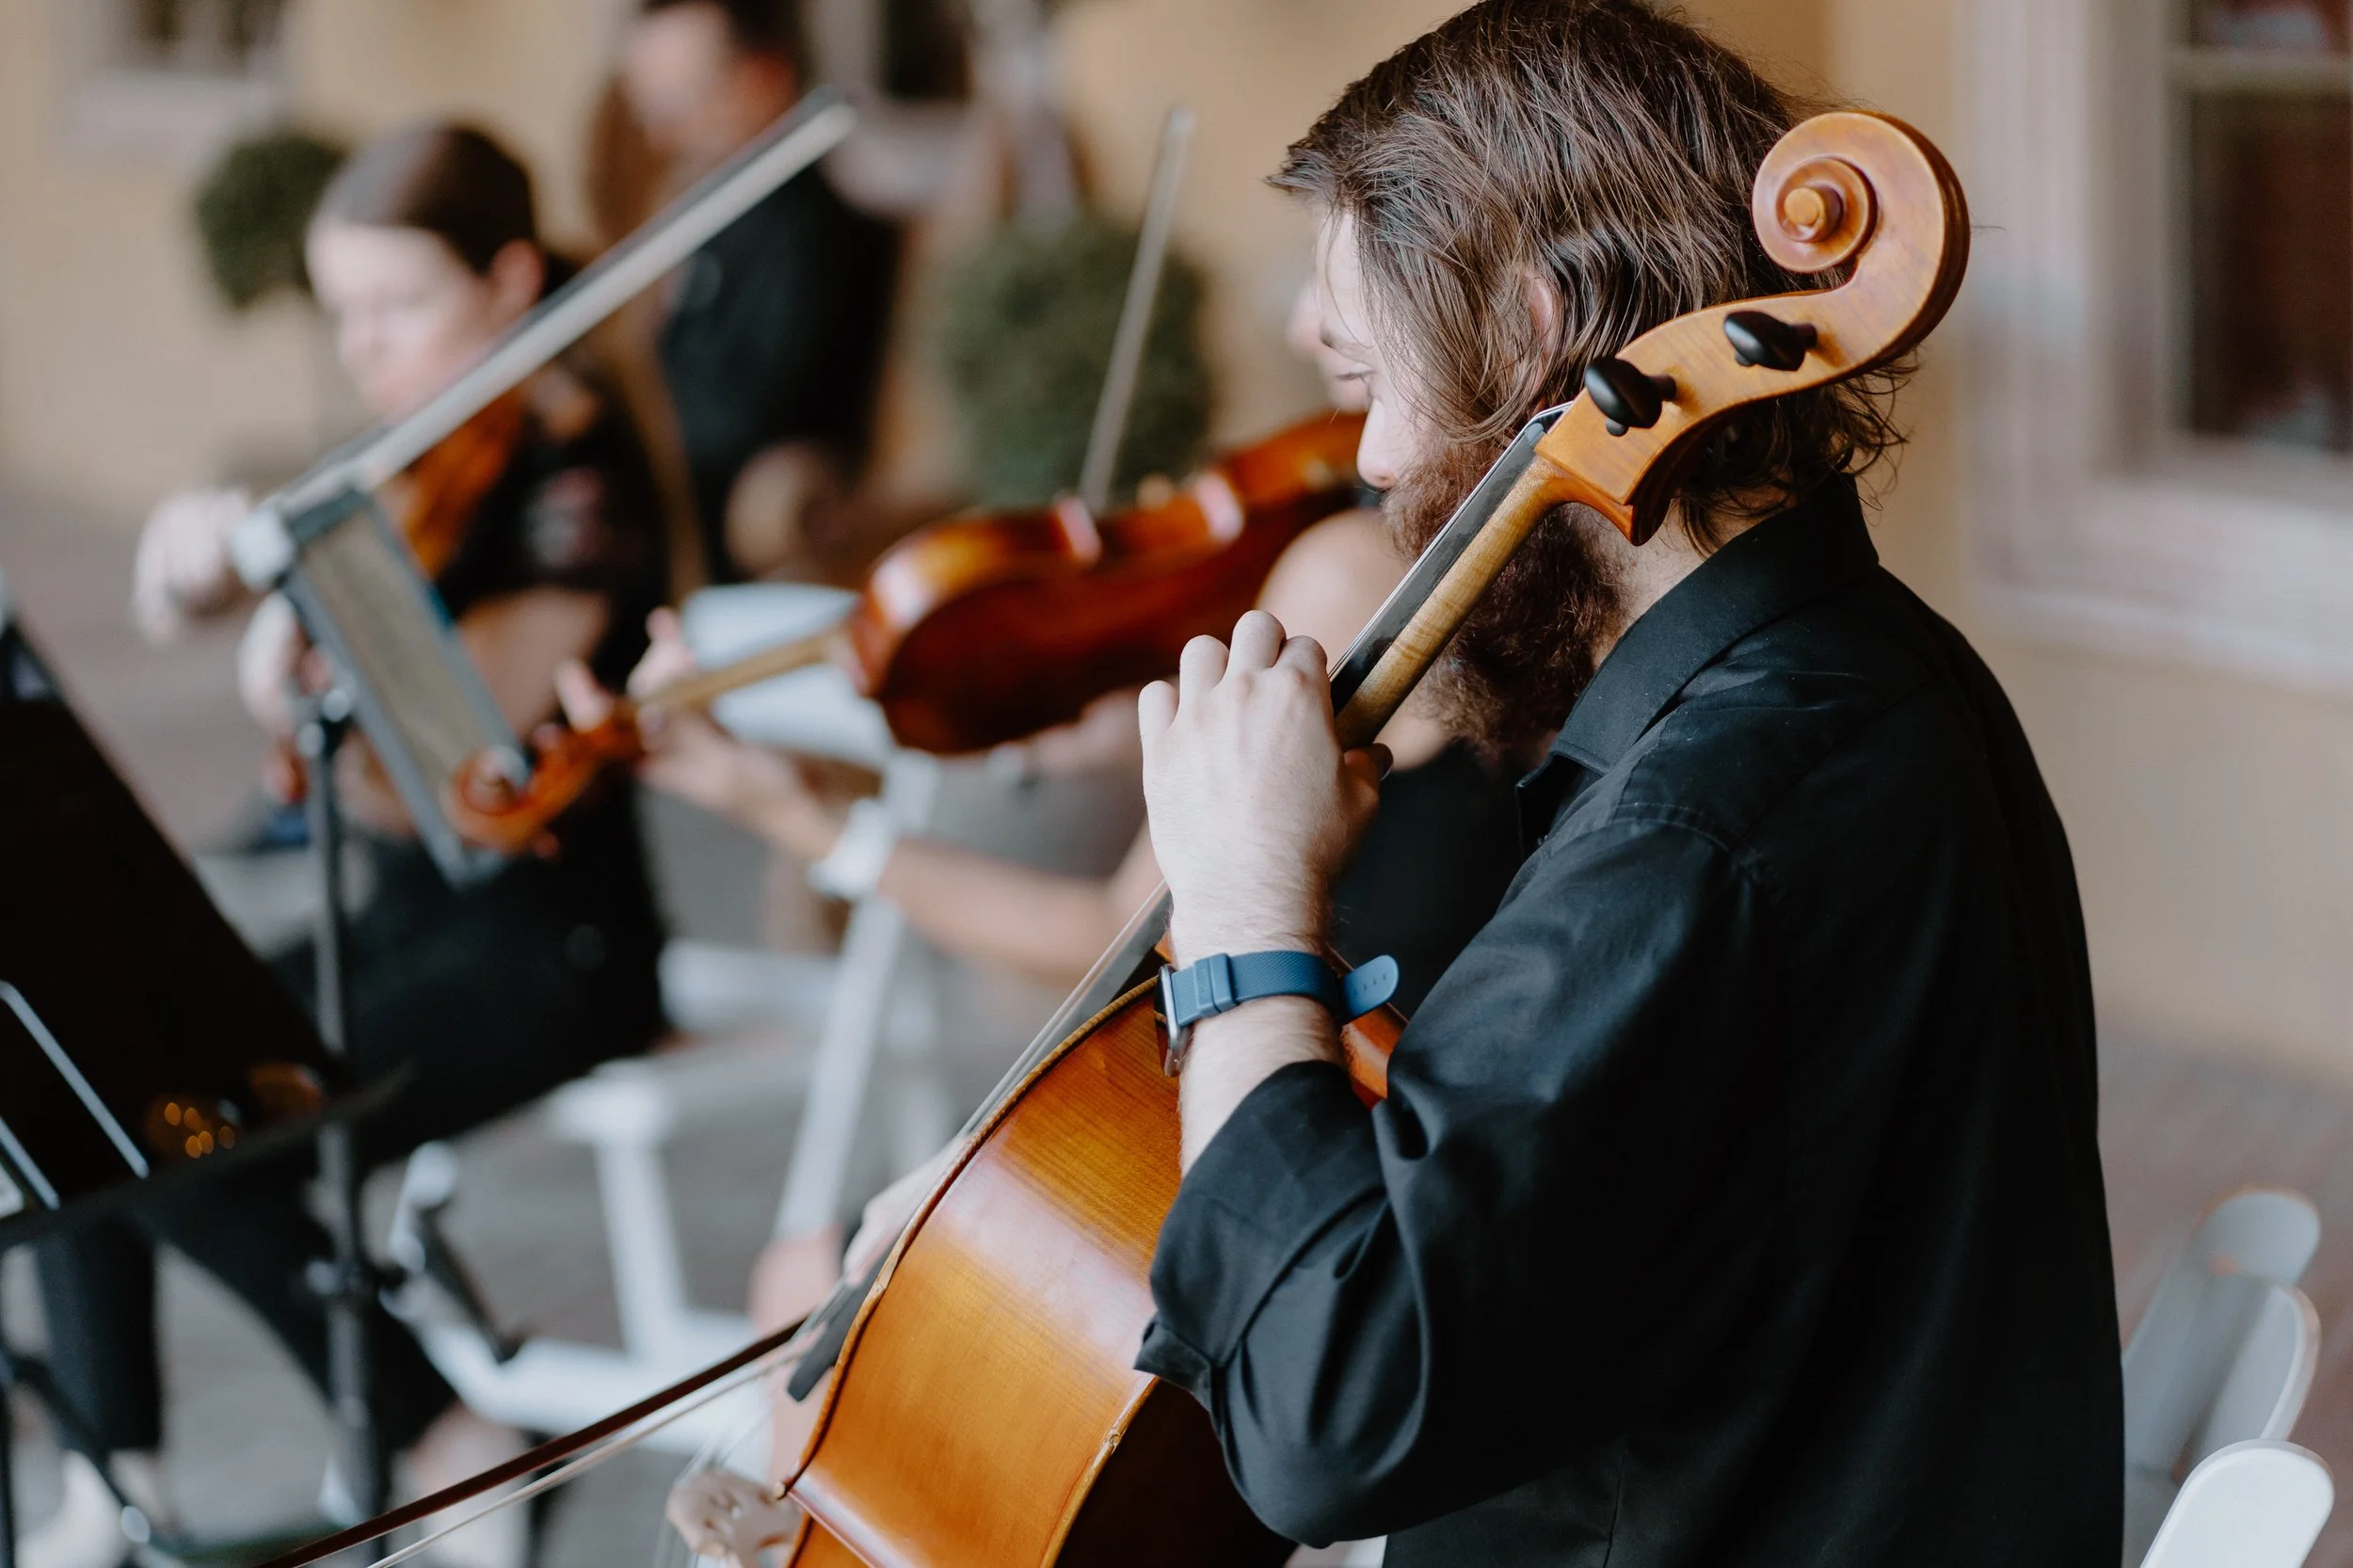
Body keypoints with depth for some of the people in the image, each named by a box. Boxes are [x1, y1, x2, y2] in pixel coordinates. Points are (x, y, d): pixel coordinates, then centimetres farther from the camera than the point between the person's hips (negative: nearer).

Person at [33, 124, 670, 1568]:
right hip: (406, 922, 8)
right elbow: (169, 607, 6)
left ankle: (458, 1444, -4)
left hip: (545, 949, -8)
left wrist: (316, 712, -42)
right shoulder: (416, 468, 9)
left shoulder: (576, 477, -15)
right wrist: (198, 545, -16)